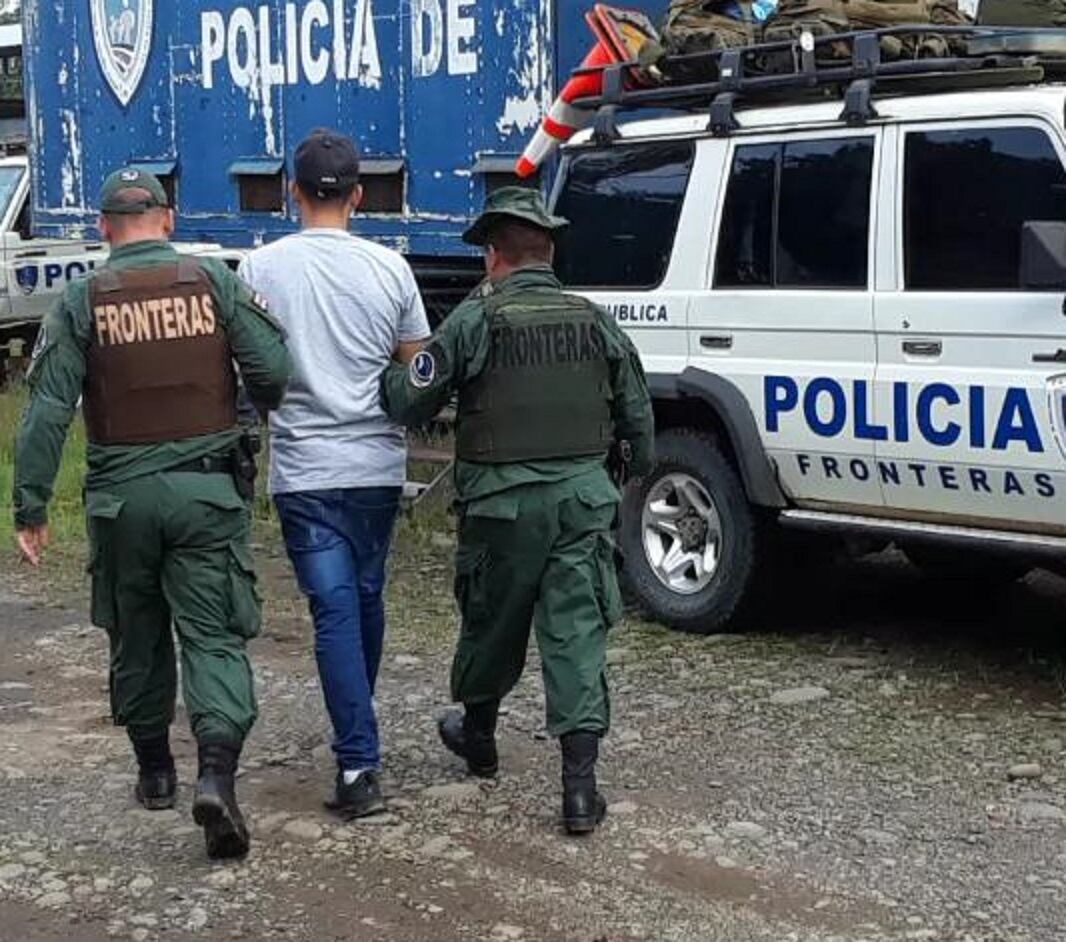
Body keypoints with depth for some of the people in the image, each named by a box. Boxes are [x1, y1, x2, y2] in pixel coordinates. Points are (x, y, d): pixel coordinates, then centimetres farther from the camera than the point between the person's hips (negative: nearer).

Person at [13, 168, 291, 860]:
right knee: (214, 636, 2)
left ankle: (155, 770, 29)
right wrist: (254, 411, 17)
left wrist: (31, 505, -1)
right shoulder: (215, 280, -2)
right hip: (208, 490, -1)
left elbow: (48, 410, -5)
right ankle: (217, 772, -16)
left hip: (123, 496, 1)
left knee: (138, 638, 17)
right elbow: (273, 373, -6)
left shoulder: (83, 300, -1)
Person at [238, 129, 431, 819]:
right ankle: (359, 731, 36)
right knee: (367, 597, 18)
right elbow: (416, 369, 6)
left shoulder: (263, 268, -5)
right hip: (378, 464, 3)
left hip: (305, 467, -2)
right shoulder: (389, 267, -1)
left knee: (334, 611, -4)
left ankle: (359, 763, -10)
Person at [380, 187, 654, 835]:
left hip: (503, 502, -2)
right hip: (583, 497, 2)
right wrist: (640, 469, 30)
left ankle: (478, 735, 41)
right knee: (578, 633, 0)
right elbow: (638, 417, 11)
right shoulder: (596, 322, 5)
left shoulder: (476, 321, -7)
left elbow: (409, 404, -6)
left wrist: (385, 378, 16)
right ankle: (580, 786, -5)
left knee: (492, 624, 18)